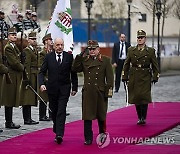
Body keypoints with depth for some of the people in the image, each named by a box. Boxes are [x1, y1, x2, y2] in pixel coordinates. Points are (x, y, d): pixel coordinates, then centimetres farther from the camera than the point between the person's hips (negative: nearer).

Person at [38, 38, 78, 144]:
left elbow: (73, 73, 5)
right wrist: (41, 84, -17)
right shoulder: (49, 57, 1)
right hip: (52, 89, 2)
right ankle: (57, 130, 31)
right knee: (54, 111, 12)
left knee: (61, 111, -12)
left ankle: (59, 134, -17)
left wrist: (74, 88, 4)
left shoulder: (69, 56, 0)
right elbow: (42, 72, 0)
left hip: (64, 89, -2)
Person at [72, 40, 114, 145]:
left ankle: (102, 136, 27)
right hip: (88, 92, 1)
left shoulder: (105, 60, 1)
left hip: (100, 92, -1)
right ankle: (88, 138, 3)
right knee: (87, 115, -2)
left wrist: (110, 89, -10)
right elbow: (75, 69, -3)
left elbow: (110, 76, -2)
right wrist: (80, 57, -8)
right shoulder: (84, 60, 8)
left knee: (101, 116, 10)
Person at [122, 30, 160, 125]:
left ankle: (143, 118, -3)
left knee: (144, 97, -11)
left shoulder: (151, 51, 3)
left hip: (145, 78, -2)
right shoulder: (131, 50, 8)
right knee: (136, 97, 4)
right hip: (134, 77, 2)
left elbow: (155, 65, 6)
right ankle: (139, 117, 15)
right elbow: (126, 64, 11)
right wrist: (124, 77, 6)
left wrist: (155, 77, 0)